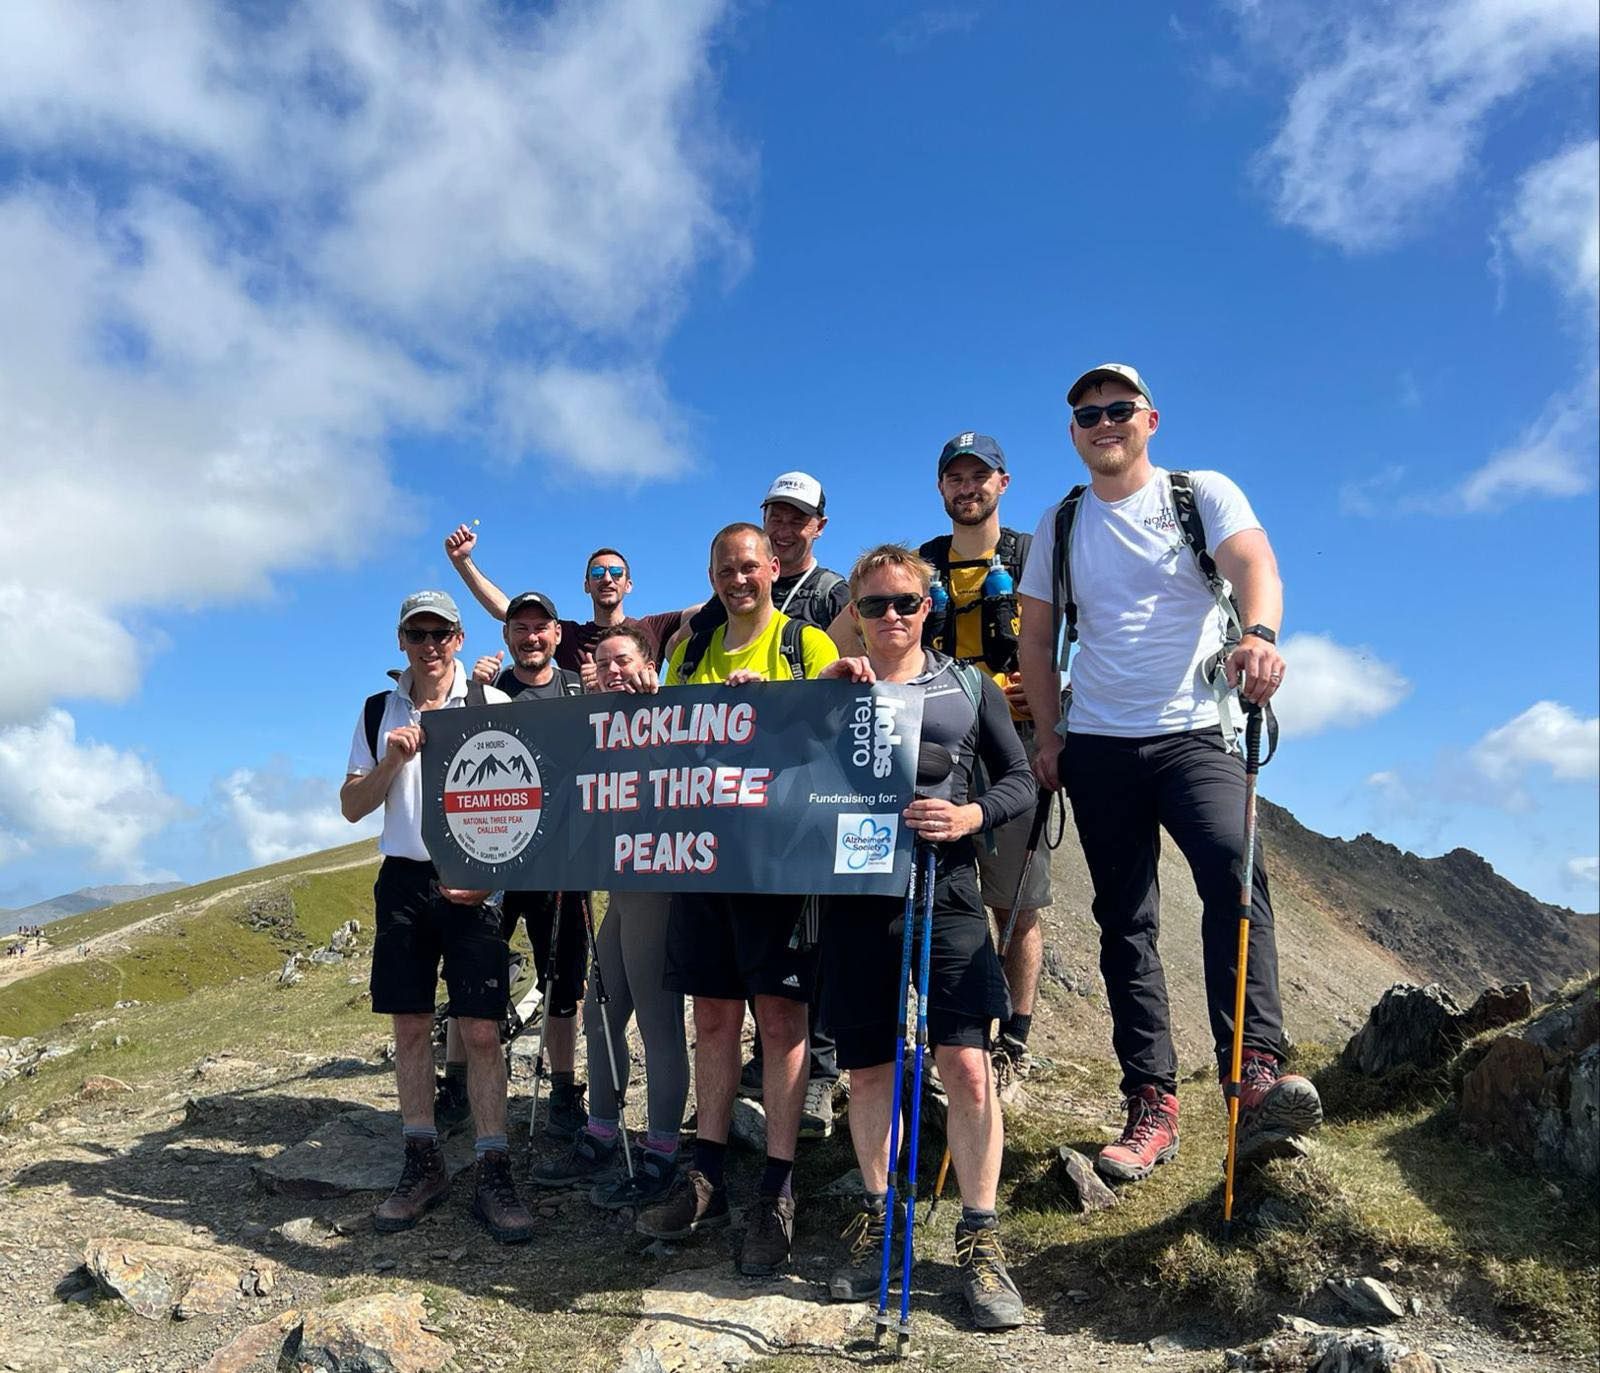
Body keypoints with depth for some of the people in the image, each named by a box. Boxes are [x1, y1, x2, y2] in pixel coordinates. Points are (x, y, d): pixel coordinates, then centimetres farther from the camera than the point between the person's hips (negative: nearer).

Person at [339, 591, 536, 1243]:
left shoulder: (492, 705, -1)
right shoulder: (380, 712, 10)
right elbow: (351, 806, 10)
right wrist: (391, 761, -9)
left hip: (472, 882, -3)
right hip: (403, 879, 4)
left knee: (481, 1029, -5)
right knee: (410, 1027, 8)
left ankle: (493, 1173, 2)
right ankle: (423, 1164, 21)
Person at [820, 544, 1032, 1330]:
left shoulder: (969, 687, 9)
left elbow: (1020, 783, 5)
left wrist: (970, 815, -15)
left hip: (946, 890, -1)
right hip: (855, 891, 2)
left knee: (966, 1063, -10)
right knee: (868, 1065, 10)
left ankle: (980, 1240, 3)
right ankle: (875, 1222, 26)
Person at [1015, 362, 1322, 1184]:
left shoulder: (1203, 494, 2)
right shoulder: (1060, 526, 11)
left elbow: (1255, 565, -17)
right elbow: (1036, 638, 13)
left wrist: (1259, 636, -38)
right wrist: (1050, 735, 4)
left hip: (1195, 733, -3)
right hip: (1098, 746, 3)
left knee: (1235, 875, -28)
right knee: (1124, 923, 3)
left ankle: (1256, 1076, -31)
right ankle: (1152, 1105, 10)